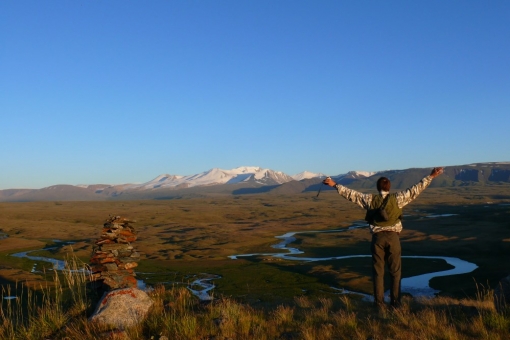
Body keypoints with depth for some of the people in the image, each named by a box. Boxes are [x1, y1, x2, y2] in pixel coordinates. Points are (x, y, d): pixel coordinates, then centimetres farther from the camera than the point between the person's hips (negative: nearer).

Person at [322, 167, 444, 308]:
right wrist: (431, 176, 8)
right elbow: (415, 190, 2)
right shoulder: (397, 198, 0)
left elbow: (351, 194, 3)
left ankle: (378, 301, 9)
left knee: (378, 271, 8)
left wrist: (334, 185, 10)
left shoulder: (370, 199, 1)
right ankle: (395, 301, 12)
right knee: (395, 271, 10)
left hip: (378, 237, 0)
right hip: (393, 237, 0)